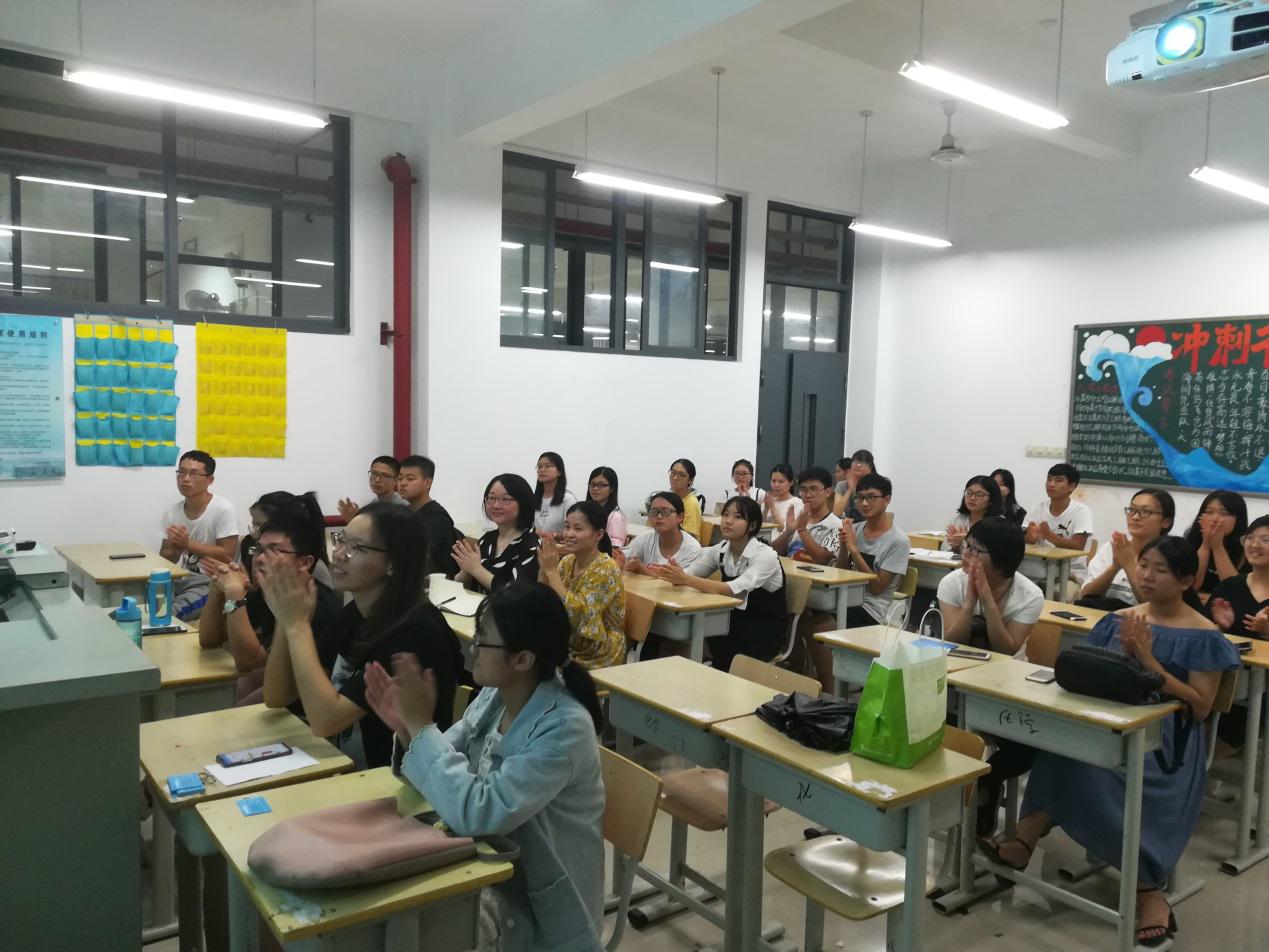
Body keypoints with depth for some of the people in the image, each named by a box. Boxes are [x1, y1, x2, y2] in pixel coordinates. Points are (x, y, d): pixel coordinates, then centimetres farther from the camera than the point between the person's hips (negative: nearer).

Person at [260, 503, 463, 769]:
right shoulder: (353, 613, 2)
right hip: (350, 762, 7)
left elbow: (325, 721, -26)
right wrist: (285, 619, -13)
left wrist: (297, 624, -22)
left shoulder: (417, 631, -24)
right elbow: (277, 698, 1)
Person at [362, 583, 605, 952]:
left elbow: (474, 813, -33)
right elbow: (446, 771, 2)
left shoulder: (565, 729, -28)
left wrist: (422, 726, -28)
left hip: (535, 900, -6)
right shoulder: (495, 697, -4)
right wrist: (406, 728, -17)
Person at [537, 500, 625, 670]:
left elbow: (573, 614, -26)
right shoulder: (567, 562, 3)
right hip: (566, 646, 6)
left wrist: (551, 570, -23)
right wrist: (543, 567, -13)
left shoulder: (606, 569, -17)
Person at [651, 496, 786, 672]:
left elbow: (735, 590, -32)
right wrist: (671, 574, -33)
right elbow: (688, 573, -9)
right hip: (736, 622, 6)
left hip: (764, 632, -5)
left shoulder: (765, 555, -18)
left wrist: (686, 580, -39)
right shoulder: (721, 550, 1)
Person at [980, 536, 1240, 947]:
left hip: (1167, 738, -4)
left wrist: (1149, 660, -13)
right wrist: (1123, 653, -7)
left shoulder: (1203, 636, 1)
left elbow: (1201, 707, -6)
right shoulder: (1119, 620, 13)